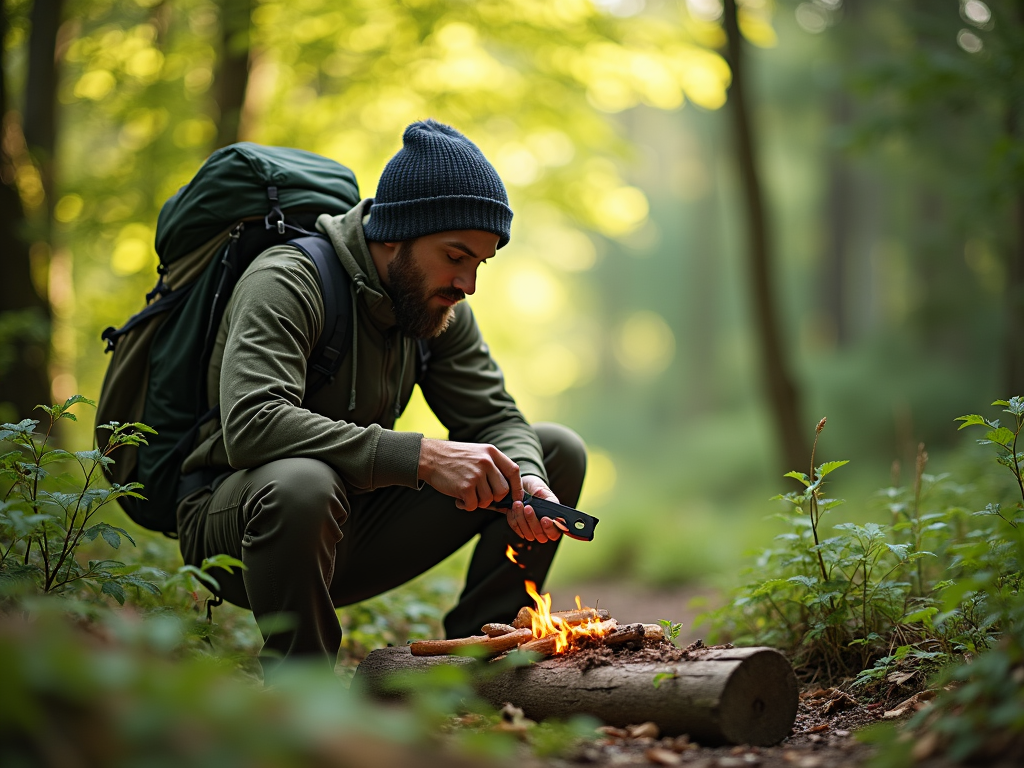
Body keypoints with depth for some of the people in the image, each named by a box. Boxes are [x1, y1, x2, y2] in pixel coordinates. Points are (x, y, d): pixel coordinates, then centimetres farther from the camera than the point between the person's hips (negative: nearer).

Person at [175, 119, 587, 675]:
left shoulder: (440, 306, 1)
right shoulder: (287, 282, -22)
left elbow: (495, 418, 3)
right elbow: (251, 424, -37)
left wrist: (526, 483, -21)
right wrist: (420, 456, -40)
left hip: (353, 529, 7)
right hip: (235, 525, -7)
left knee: (559, 450, 1)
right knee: (303, 484, -44)